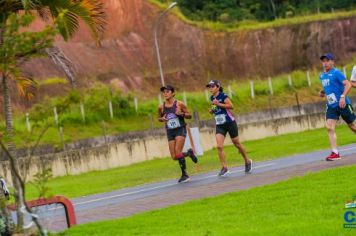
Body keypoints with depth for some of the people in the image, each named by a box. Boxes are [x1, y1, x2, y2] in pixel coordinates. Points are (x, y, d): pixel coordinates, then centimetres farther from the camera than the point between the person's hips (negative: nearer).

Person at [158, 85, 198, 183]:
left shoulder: (179, 104, -6)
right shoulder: (161, 107, 1)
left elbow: (189, 115, 2)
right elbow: (159, 118, 18)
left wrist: (182, 114, -18)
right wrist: (162, 119, -6)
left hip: (180, 130, -4)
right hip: (170, 132, 4)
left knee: (178, 152, -19)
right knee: (174, 157, 0)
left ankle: (184, 174, -7)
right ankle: (189, 153, 30)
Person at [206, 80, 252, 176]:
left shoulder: (223, 96, -12)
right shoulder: (212, 98, 9)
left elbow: (231, 106, -22)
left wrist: (218, 104, -26)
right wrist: (212, 110, 4)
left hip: (229, 123, -6)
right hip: (219, 125, 6)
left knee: (237, 144, 8)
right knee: (219, 146, -12)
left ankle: (247, 161, 29)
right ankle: (224, 167, -9)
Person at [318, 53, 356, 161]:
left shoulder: (336, 73, -12)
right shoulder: (322, 76, 12)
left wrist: (343, 97, -34)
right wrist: (323, 92, 9)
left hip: (342, 104, -6)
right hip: (331, 106, 6)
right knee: (329, 127, -11)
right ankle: (335, 153, -12)